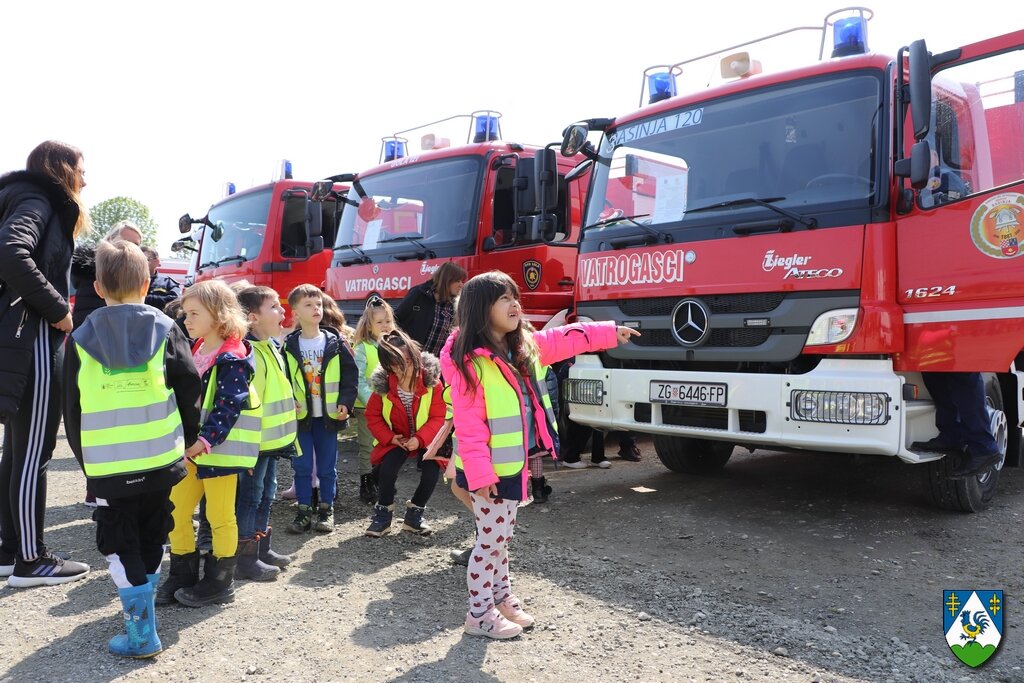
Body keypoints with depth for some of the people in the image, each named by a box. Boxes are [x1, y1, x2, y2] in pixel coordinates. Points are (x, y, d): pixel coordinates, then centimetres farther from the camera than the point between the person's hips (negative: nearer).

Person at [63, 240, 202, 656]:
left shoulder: (81, 340, -2)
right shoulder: (165, 330, -2)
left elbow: (72, 409, 3)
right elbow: (190, 390, -1)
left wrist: (85, 458, 15)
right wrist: (187, 439, 13)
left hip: (108, 466, -2)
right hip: (160, 460, 2)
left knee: (121, 546, 7)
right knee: (151, 538, 20)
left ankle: (142, 634, 5)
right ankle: (141, 609, 34)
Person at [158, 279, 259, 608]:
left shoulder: (231, 359, -15)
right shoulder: (195, 351, 11)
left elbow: (228, 406, -21)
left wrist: (204, 441, -26)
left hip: (219, 448, -8)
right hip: (189, 447, 8)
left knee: (220, 516, 4)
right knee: (175, 511, 12)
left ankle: (220, 582, 18)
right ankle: (183, 575, 27)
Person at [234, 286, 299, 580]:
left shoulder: (271, 346, 11)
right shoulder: (248, 352, -21)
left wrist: (286, 421, 22)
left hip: (272, 439, 10)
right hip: (255, 442, -10)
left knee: (266, 493, 19)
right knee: (250, 496, 2)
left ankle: (262, 548, 33)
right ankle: (246, 559, 14)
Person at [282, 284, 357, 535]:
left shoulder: (335, 343, -1)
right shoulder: (289, 346, -1)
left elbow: (350, 375, 1)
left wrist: (345, 402, -7)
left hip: (329, 415, 0)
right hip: (300, 415, 0)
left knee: (327, 465, 8)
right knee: (302, 465, 5)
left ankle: (326, 509, 22)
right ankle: (304, 510, 17)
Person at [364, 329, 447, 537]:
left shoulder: (432, 382, -17)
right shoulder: (383, 386, -13)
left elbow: (438, 417, -14)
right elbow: (372, 415, -1)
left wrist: (420, 439, -25)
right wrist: (389, 437, -14)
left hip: (426, 439, 0)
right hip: (396, 439, 1)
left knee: (431, 472, -23)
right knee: (387, 469, -26)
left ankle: (415, 513, 5)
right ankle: (383, 512, 1)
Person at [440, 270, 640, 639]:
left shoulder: (525, 346, 4)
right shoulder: (470, 362, -21)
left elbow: (564, 339, 19)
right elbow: (468, 426, -22)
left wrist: (610, 332, 23)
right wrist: (479, 474, -24)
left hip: (513, 465, 8)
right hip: (488, 472, -8)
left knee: (502, 535, 21)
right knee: (492, 539, 3)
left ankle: (502, 598, 36)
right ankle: (479, 613, 18)